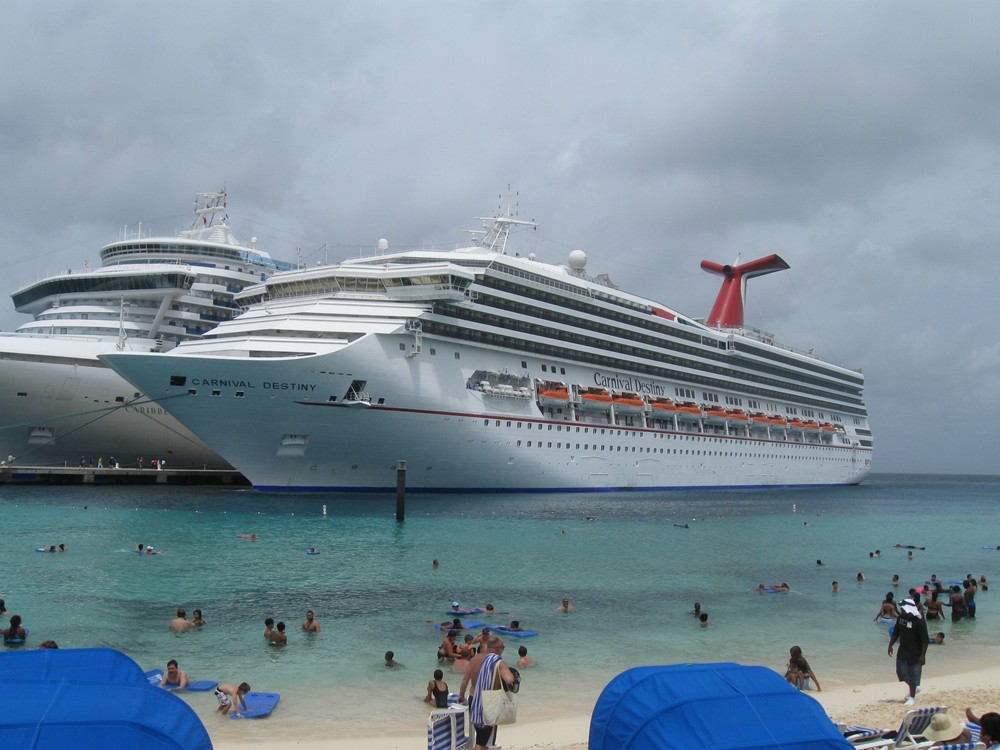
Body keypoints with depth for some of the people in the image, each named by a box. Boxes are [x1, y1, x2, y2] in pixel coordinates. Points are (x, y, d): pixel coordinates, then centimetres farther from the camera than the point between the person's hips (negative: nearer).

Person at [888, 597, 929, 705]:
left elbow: (925, 640, -19)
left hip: (915, 653, -7)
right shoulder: (901, 617, -1)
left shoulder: (919, 621, -21)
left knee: (913, 675, 3)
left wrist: (923, 655, -20)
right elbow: (896, 633, 12)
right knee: (901, 672, 14)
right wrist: (890, 645, 9)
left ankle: (912, 697, 19)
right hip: (903, 650, 7)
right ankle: (913, 688, 38)